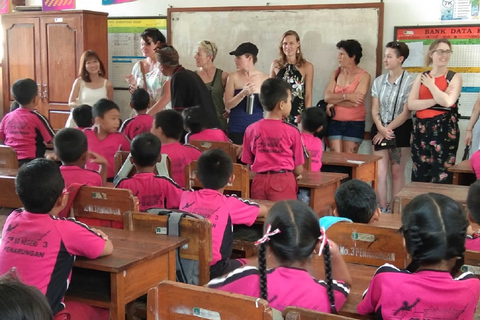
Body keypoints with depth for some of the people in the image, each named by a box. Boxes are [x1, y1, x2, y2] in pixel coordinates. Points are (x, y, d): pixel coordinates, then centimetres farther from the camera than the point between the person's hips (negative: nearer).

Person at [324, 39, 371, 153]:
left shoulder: (364, 76, -6)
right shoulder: (336, 74, 8)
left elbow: (355, 102, -17)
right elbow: (327, 97, -4)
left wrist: (333, 102, -7)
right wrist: (347, 96, -18)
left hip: (355, 123, -3)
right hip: (335, 122, 4)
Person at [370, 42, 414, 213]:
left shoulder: (409, 81, -9)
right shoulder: (379, 81, 6)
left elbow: (406, 113, -12)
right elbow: (375, 109, 4)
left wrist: (388, 130, -13)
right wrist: (381, 128, -13)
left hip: (401, 130, -4)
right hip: (380, 129, 4)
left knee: (397, 172, 3)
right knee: (380, 172, 0)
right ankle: (382, 209, 8)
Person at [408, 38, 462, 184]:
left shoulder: (454, 77, 2)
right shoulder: (421, 77, 12)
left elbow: (447, 101, -16)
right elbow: (411, 104, -1)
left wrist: (431, 85, -4)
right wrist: (436, 100, -11)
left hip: (444, 130, -4)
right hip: (421, 129, 4)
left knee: (441, 177, -4)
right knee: (419, 176, 7)